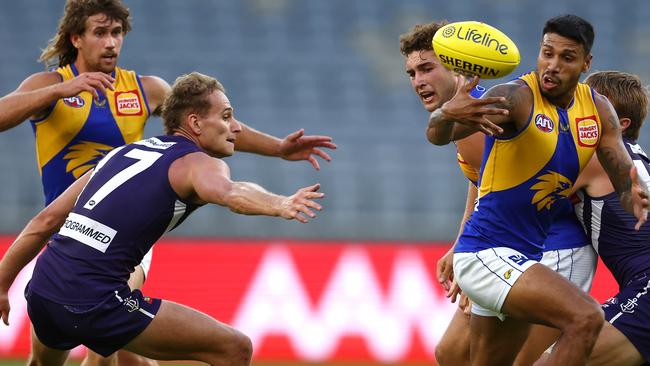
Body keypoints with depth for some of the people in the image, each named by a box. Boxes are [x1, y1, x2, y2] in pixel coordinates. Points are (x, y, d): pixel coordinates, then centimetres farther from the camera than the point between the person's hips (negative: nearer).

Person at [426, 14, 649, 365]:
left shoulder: (598, 110, 5)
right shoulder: (517, 97, -17)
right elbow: (438, 135, -29)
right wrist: (447, 115, -55)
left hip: (526, 256, 9)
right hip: (486, 254, -9)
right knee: (586, 318, -26)